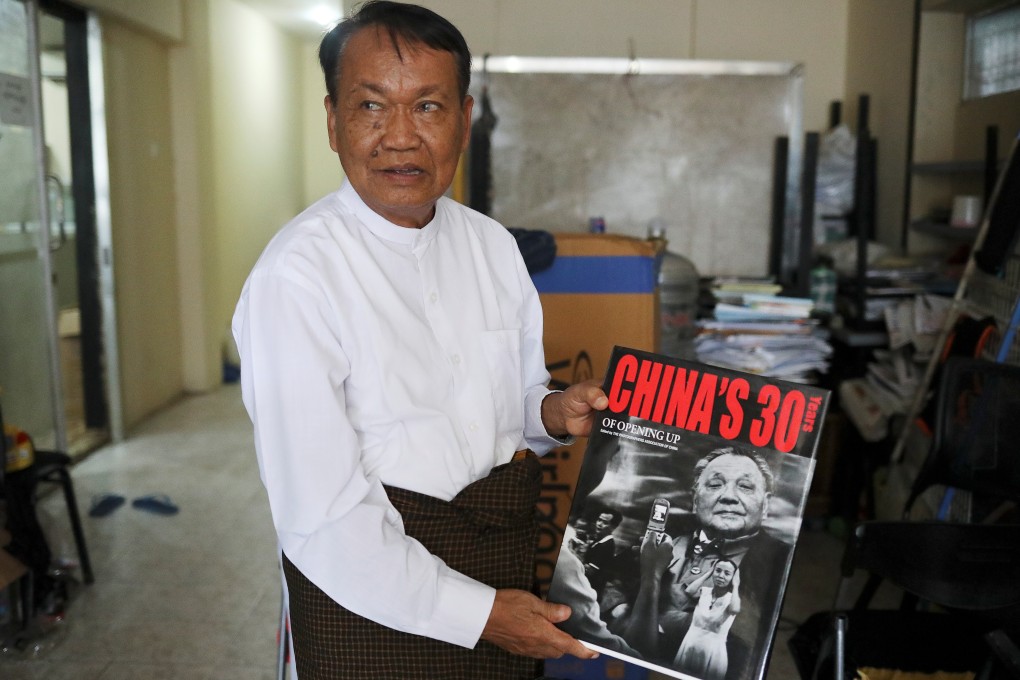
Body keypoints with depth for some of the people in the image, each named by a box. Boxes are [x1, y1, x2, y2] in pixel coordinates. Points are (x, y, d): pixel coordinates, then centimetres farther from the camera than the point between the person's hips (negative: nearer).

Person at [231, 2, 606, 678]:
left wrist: (552, 412, -8)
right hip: (374, 592, -5)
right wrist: (476, 612, -18)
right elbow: (321, 519, -21)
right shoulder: (295, 278, -20)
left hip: (507, 563, 6)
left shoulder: (494, 245, 0)